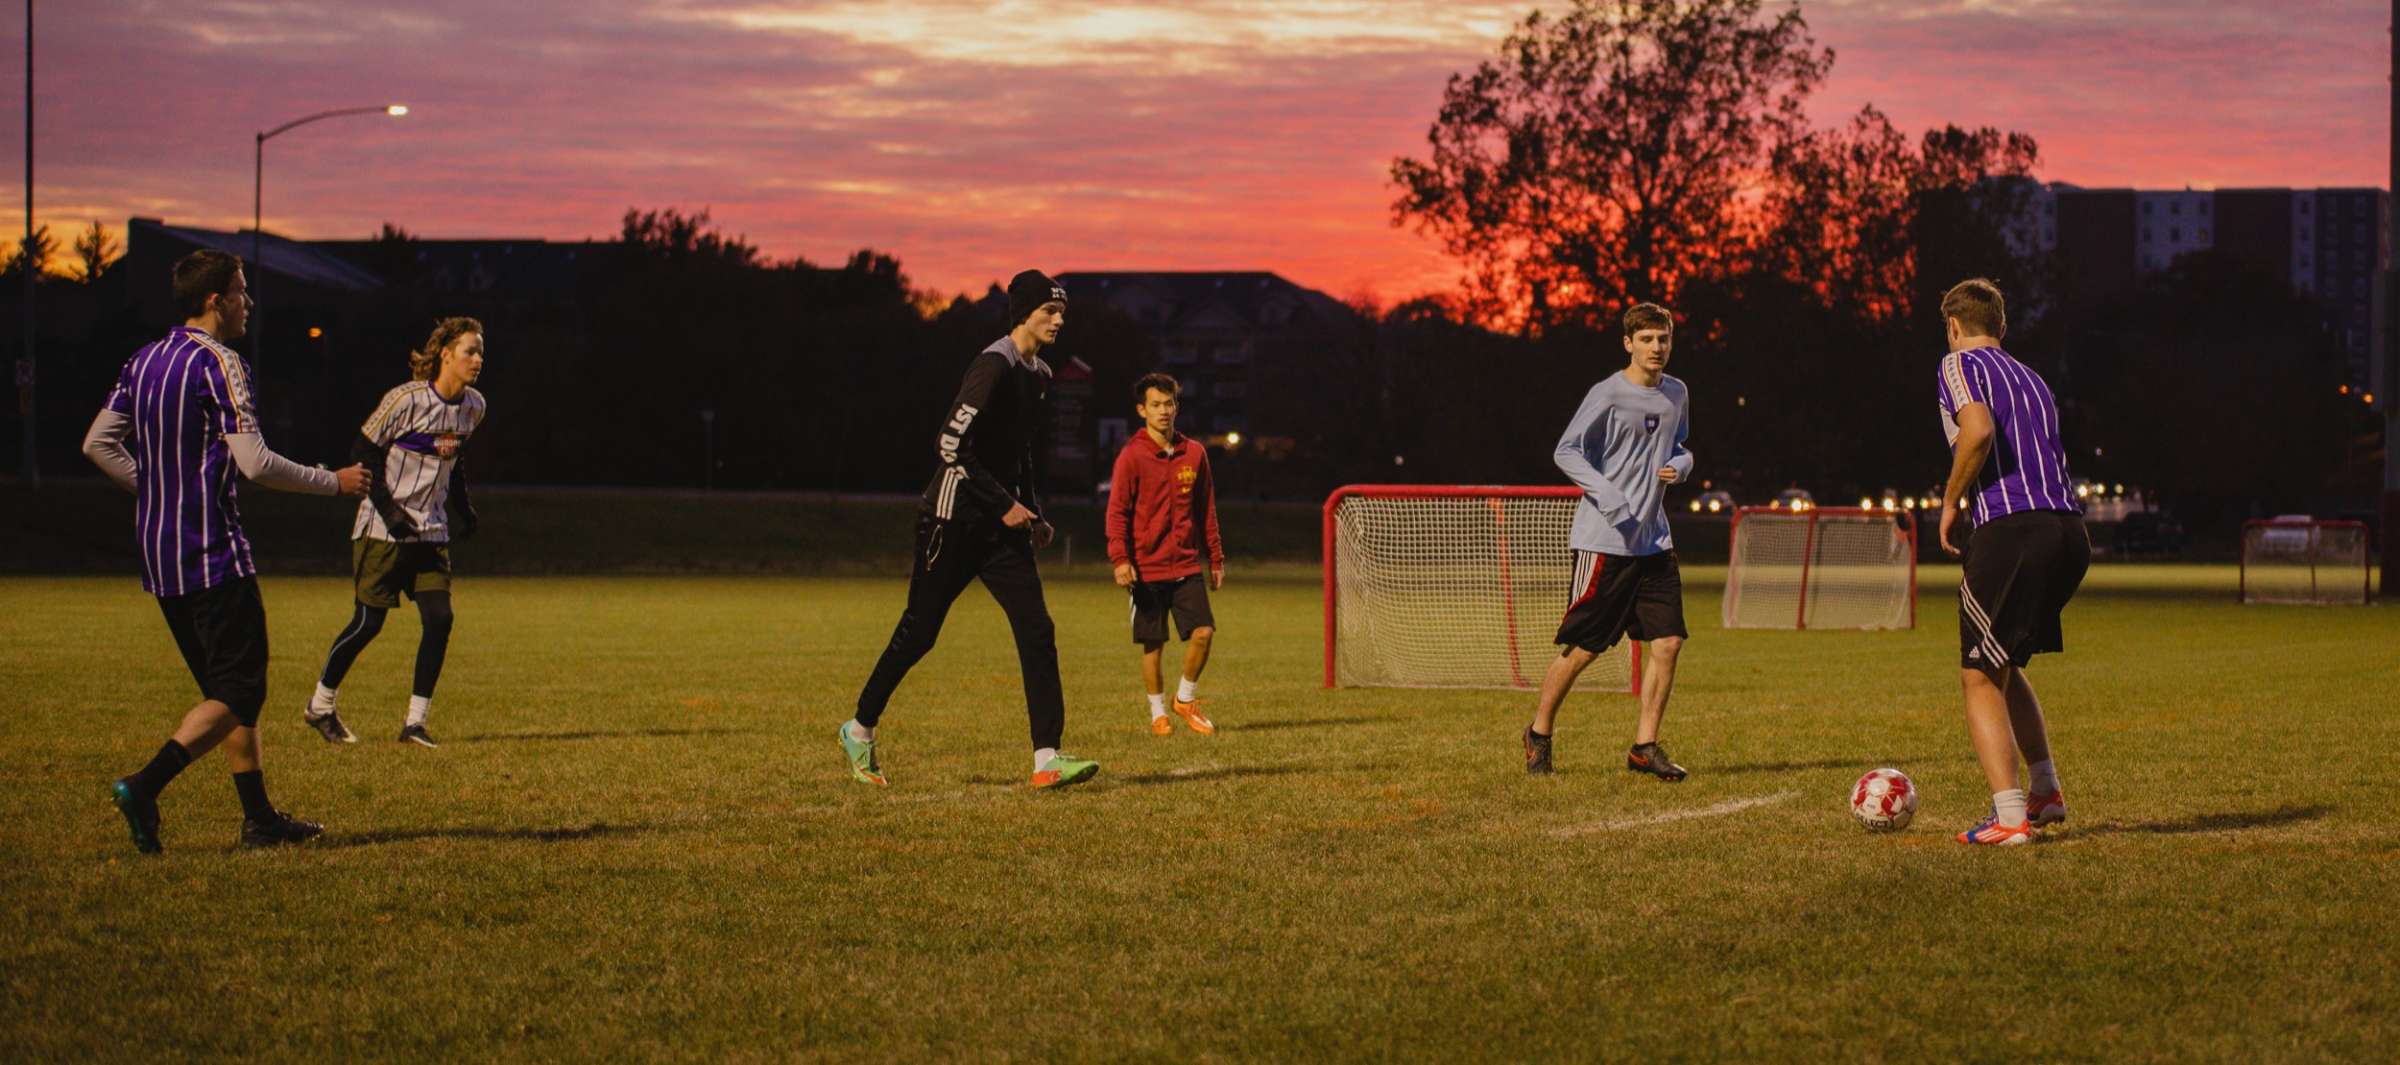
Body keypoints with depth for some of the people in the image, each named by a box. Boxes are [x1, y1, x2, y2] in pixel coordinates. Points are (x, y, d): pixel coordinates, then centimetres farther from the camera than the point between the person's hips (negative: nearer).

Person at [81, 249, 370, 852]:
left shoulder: (145, 360, 12)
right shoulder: (218, 363, -13)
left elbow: (97, 444, 16)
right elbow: (256, 463, -18)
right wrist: (334, 483, -5)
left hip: (158, 553, 9)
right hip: (212, 554, -9)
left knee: (225, 686, 14)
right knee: (239, 691, -5)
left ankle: (259, 819, 14)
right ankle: (144, 787, -18)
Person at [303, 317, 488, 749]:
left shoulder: (473, 406, 4)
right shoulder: (407, 399, -16)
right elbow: (363, 452, -10)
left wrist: (461, 508, 11)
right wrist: (388, 510, -17)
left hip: (431, 531, 6)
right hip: (383, 532, -6)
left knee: (439, 619, -8)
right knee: (368, 623, -3)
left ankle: (415, 722, 0)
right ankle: (320, 707, 17)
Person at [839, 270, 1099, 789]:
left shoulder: (1039, 375, 13)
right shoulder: (994, 366, -16)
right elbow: (951, 444, -22)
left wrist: (1033, 512, 14)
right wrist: (1005, 504, -19)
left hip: (1001, 523, 8)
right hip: (954, 519, -8)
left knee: (1037, 631, -5)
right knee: (918, 633, 1)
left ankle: (1047, 758, -9)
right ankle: (859, 730, 20)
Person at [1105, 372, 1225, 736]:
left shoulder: (1194, 453, 7)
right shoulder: (1132, 456, -5)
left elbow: (1206, 510, 14)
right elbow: (1117, 512, -9)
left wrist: (1216, 558, 13)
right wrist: (1120, 559, -19)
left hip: (1187, 565, 3)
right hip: (1147, 567, -3)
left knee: (1203, 631, -7)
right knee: (1153, 644, 2)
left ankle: (1186, 699, 14)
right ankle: (1158, 713, 18)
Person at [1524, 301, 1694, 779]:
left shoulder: (1676, 394, 11)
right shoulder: (1608, 395, -10)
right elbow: (1565, 451, -11)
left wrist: (1680, 465, 3)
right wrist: (1607, 494, -23)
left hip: (1654, 539, 6)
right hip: (1605, 539, -6)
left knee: (1667, 641, -3)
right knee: (1581, 647, -2)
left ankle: (1645, 747, 5)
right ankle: (1539, 734, 16)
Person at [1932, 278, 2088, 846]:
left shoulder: (1961, 363, 3)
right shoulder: (2032, 378, 26)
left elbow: (1978, 431, -16)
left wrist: (1951, 502, -5)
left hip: (2009, 528, -7)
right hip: (2070, 528, 7)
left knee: (1981, 678, 0)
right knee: (2003, 664, 25)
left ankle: (2009, 817, -9)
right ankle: (2046, 793, 26)